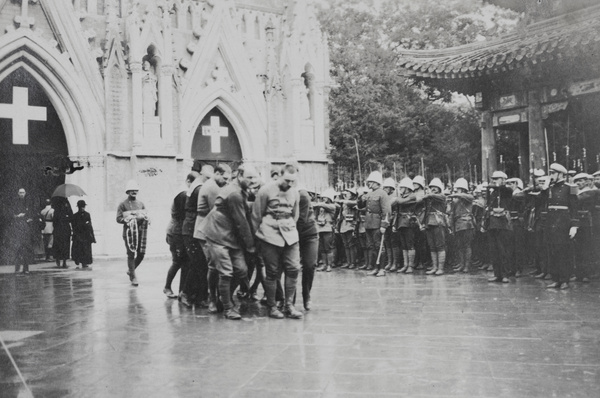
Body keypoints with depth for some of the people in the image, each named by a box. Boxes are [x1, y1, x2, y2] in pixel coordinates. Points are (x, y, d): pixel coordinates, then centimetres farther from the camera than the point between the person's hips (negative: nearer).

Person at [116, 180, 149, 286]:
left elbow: (146, 216, 18)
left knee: (141, 254, 2)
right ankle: (133, 277, -1)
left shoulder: (141, 204, 17)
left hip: (140, 231, 4)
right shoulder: (123, 204, 3)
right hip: (129, 232, -4)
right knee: (131, 254, -7)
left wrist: (146, 219, -5)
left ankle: (131, 270, 27)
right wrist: (128, 219, -17)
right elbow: (118, 218, -3)